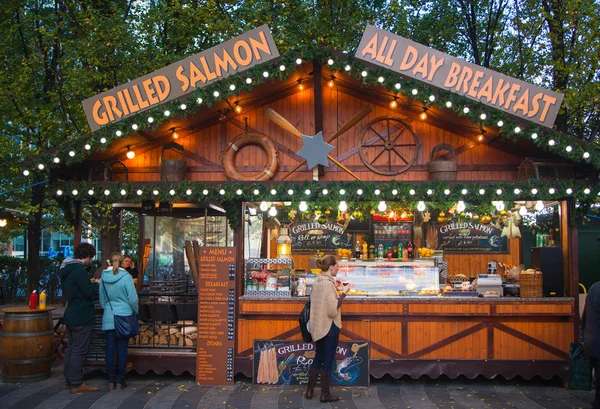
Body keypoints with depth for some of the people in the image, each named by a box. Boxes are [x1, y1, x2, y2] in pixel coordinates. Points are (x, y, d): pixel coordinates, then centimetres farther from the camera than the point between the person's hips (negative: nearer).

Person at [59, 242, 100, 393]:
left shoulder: (66, 269, 11)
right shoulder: (79, 270, -20)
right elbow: (90, 293, -20)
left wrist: (89, 283, 13)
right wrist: (96, 284, -1)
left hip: (71, 316, 10)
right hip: (81, 317, -10)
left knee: (71, 349, 15)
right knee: (79, 351, -4)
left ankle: (69, 381, 23)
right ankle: (76, 384, 0)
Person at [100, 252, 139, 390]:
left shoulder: (103, 277, 0)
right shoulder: (126, 276, -10)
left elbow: (102, 299, 10)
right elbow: (133, 298, -9)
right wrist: (135, 311, 8)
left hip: (108, 318, 3)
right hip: (124, 316, -3)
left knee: (110, 348, 7)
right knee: (122, 349, 4)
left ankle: (111, 380, 11)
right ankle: (120, 380, 8)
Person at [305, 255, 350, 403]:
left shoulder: (317, 282, 6)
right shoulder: (328, 283, -19)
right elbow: (333, 310, -23)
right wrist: (343, 293, -17)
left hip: (318, 326, 8)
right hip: (329, 327, -8)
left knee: (318, 358, 18)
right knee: (328, 361, 3)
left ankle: (309, 390, 23)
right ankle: (325, 394, 12)